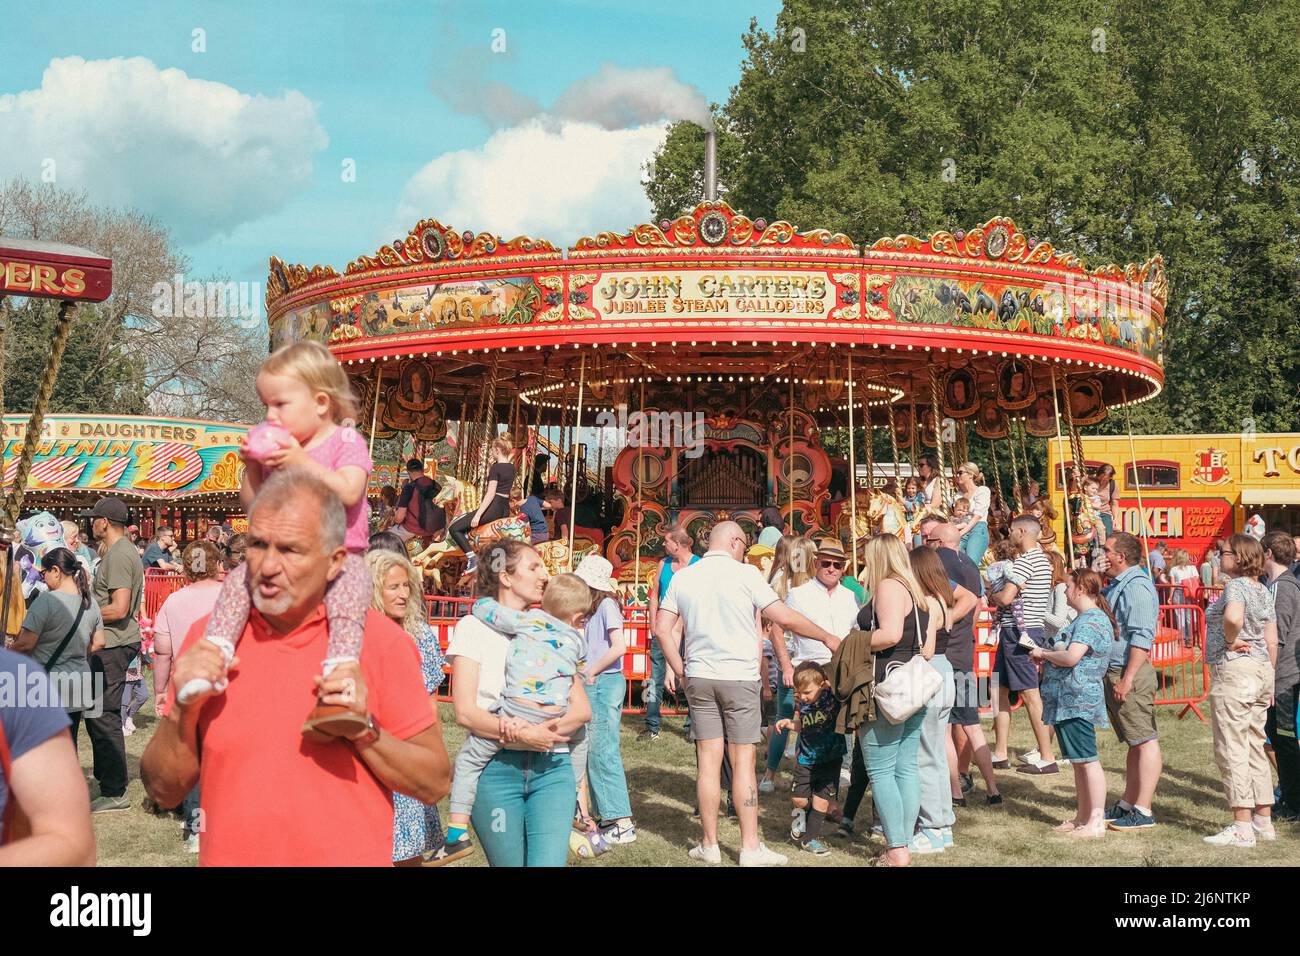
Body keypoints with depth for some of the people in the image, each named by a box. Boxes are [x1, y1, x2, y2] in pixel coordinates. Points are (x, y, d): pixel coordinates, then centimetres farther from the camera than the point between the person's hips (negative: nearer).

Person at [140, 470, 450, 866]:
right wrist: (185, 711, -16)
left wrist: (365, 729, -21)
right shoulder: (209, 636, -4)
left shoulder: (380, 640, -10)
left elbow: (435, 784, -8)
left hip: (349, 856, -2)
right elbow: (164, 791, 0)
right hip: (227, 855, 2)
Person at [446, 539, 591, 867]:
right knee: (509, 862, 2)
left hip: (551, 767, 3)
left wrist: (547, 730, -12)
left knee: (548, 861, -12)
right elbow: (465, 711, -7)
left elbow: (582, 708, 7)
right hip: (495, 767, -2)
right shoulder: (474, 627, 3)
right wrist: (522, 735, -19)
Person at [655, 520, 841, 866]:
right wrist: (827, 637, 3)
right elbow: (785, 618, -9)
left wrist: (679, 669, 12)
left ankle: (710, 845, 12)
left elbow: (662, 629, 3)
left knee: (708, 760, 7)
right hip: (739, 677, -3)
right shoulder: (746, 574, -7)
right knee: (743, 761, 2)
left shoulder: (682, 577, 5)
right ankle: (750, 848, 4)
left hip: (699, 678, 4)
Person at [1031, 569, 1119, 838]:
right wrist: (1048, 653, 10)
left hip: (1077, 701, -11)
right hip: (1070, 701, 11)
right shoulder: (1086, 618, 19)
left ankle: (1096, 821, -4)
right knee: (1078, 761, 15)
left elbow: (1071, 657, -27)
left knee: (1087, 760, -7)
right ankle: (1083, 817, 22)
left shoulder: (1091, 620, -16)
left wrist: (1044, 654, -10)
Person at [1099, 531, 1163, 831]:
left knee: (1144, 741, -6)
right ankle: (1127, 804, 24)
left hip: (1130, 673, -11)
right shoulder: (1117, 585, 17)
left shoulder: (1136, 586, -16)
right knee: (1133, 742, 16)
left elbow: (1142, 637, -23)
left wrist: (1127, 679, -25)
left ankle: (1143, 812, -5)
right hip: (1113, 672, 11)